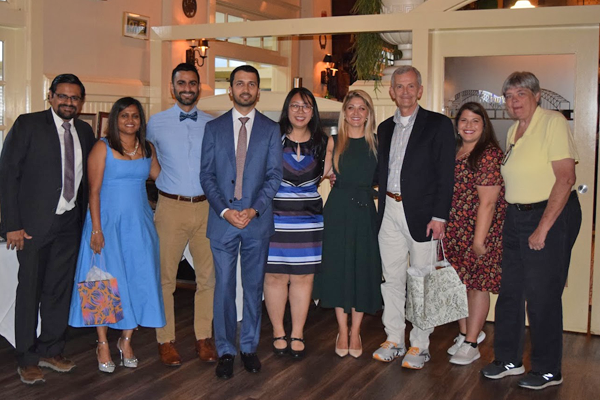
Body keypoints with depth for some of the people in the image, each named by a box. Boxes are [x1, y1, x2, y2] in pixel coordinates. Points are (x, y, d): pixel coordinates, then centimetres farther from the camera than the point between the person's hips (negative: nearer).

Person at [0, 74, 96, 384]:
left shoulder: (85, 132, 9)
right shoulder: (27, 125, -6)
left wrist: (85, 219, 4)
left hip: (69, 224, 5)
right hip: (33, 224, -4)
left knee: (60, 289, 11)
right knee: (30, 290, 5)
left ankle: (51, 351, 27)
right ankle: (27, 360, 18)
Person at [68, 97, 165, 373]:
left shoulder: (147, 148, 8)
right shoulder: (103, 147, -5)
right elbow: (94, 190, -9)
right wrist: (96, 229, -15)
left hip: (139, 223, 4)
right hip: (108, 221, -4)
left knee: (138, 280, 3)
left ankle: (126, 340, 17)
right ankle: (103, 344, 11)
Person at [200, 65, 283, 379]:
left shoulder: (270, 129, 6)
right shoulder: (214, 128, 7)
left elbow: (274, 175, 0)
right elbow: (207, 175, 2)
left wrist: (254, 209, -13)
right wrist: (225, 210, -10)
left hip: (258, 221, 0)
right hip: (222, 220, 0)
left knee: (254, 286, 9)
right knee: (224, 287, 2)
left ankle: (249, 347, 22)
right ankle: (226, 351, 14)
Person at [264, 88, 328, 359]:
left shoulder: (322, 142, 7)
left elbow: (327, 175, 22)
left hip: (308, 219, 2)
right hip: (275, 217, -2)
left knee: (303, 276, 5)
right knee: (274, 275, 1)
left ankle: (297, 334, 16)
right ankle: (278, 332, 17)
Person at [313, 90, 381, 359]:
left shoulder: (376, 143, 6)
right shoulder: (334, 142, 5)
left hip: (365, 209, 0)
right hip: (338, 209, 0)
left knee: (363, 270, 3)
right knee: (338, 268, 3)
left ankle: (355, 332, 16)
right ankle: (342, 331, 16)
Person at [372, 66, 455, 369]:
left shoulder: (438, 125, -3)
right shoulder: (385, 128, 14)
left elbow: (446, 175, -8)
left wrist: (439, 217, -14)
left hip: (422, 214, -5)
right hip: (390, 211, 5)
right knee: (392, 278, 10)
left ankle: (420, 345, 14)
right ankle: (394, 339, 23)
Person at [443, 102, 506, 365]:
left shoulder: (490, 155, -15)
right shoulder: (453, 152, 10)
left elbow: (488, 202, -18)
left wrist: (479, 240, -19)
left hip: (479, 230, -7)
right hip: (454, 232, 7)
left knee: (477, 284, 1)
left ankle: (471, 344, 10)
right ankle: (465, 333, 27)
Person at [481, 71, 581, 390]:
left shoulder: (553, 122, -13)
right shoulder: (513, 131, 12)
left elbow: (565, 178, -19)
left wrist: (543, 228, -19)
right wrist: (513, 217, 7)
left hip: (551, 216, -8)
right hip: (516, 218, 8)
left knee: (542, 297, -1)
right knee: (510, 292, 12)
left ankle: (548, 370, 15)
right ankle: (509, 360, 27)